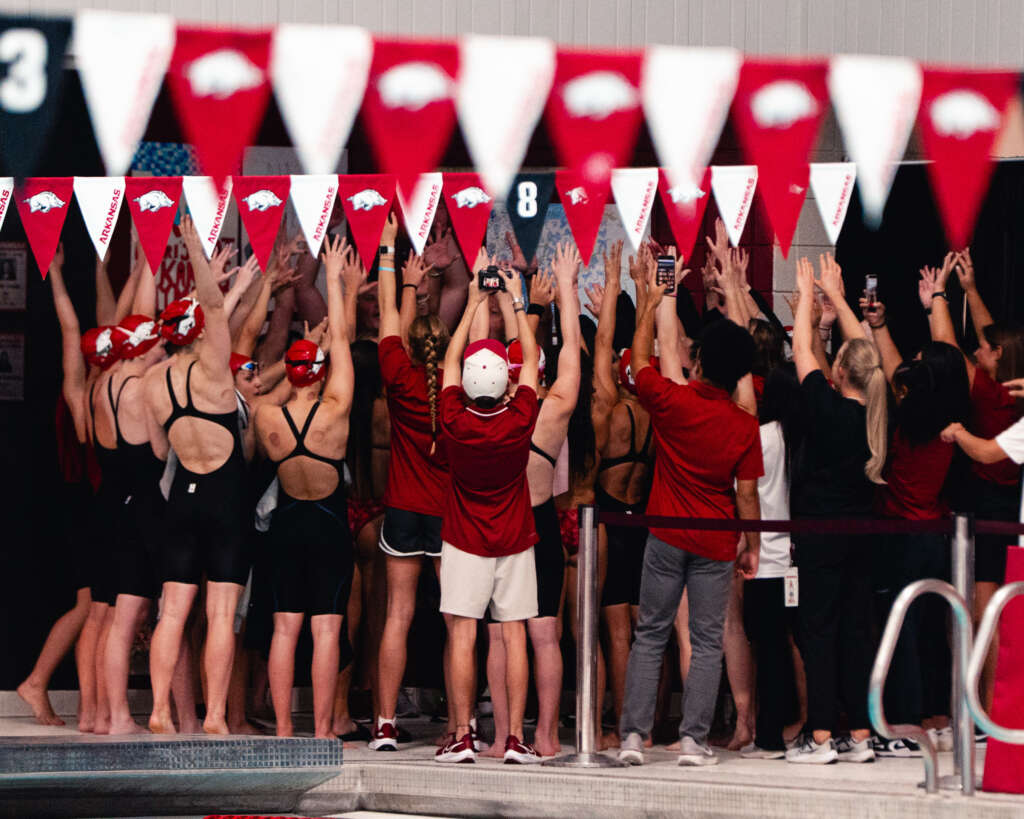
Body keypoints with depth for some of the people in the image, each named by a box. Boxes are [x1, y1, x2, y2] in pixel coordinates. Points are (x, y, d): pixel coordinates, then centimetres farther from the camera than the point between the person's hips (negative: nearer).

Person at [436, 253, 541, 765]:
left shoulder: (455, 423, -13)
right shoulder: (520, 421, -13)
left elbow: (450, 360, 2)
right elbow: (531, 358, 2)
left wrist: (473, 303, 9)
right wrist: (516, 303, 11)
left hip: (464, 544, -1)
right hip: (514, 541, 1)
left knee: (462, 635, -2)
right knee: (514, 634, 1)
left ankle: (462, 736, -6)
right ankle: (515, 738, -2)